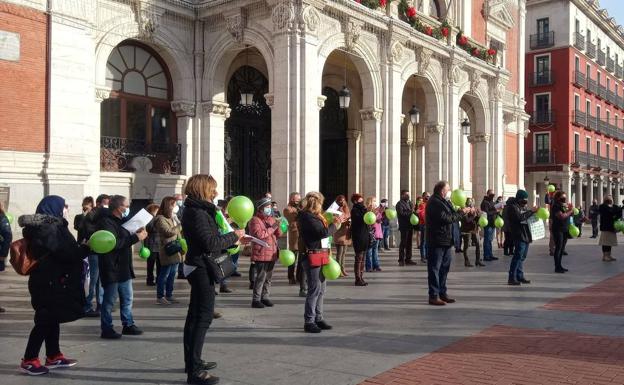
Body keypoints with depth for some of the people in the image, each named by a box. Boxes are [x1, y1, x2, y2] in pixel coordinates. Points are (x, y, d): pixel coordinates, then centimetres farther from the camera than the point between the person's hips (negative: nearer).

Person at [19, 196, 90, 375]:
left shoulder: (52, 226, 14)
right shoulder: (50, 227, -17)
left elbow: (64, 249, 14)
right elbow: (65, 253, -23)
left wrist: (79, 247, 3)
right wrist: (86, 247, -12)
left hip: (51, 280, 10)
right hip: (50, 281, -10)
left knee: (52, 318, 15)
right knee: (45, 320, -3)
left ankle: (53, 356, 24)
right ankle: (29, 360, 5)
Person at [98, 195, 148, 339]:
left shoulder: (120, 221, 16)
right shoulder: (106, 222, -16)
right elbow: (114, 243, -27)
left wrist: (137, 233, 7)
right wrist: (136, 238, -23)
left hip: (124, 267, 10)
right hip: (112, 269, -10)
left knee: (127, 298, 14)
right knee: (110, 299, 0)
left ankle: (128, 324, 24)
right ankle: (106, 329, 9)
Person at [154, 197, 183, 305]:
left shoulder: (172, 218, 16)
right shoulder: (161, 219, -11)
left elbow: (178, 231, 24)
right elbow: (169, 232, -20)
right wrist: (180, 225, -13)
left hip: (176, 250, 9)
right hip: (168, 251, -9)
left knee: (172, 274, 13)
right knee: (164, 275, -3)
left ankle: (169, 295, 22)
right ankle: (160, 297, 5)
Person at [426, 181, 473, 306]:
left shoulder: (443, 202, 16)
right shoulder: (435, 203, -17)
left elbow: (452, 215, 21)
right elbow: (447, 218, -23)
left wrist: (466, 211, 9)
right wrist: (461, 212, -13)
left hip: (445, 241, 10)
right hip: (437, 241, -10)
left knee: (444, 267, 15)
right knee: (434, 268, -4)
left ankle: (442, 293, 24)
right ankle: (434, 296, 0)